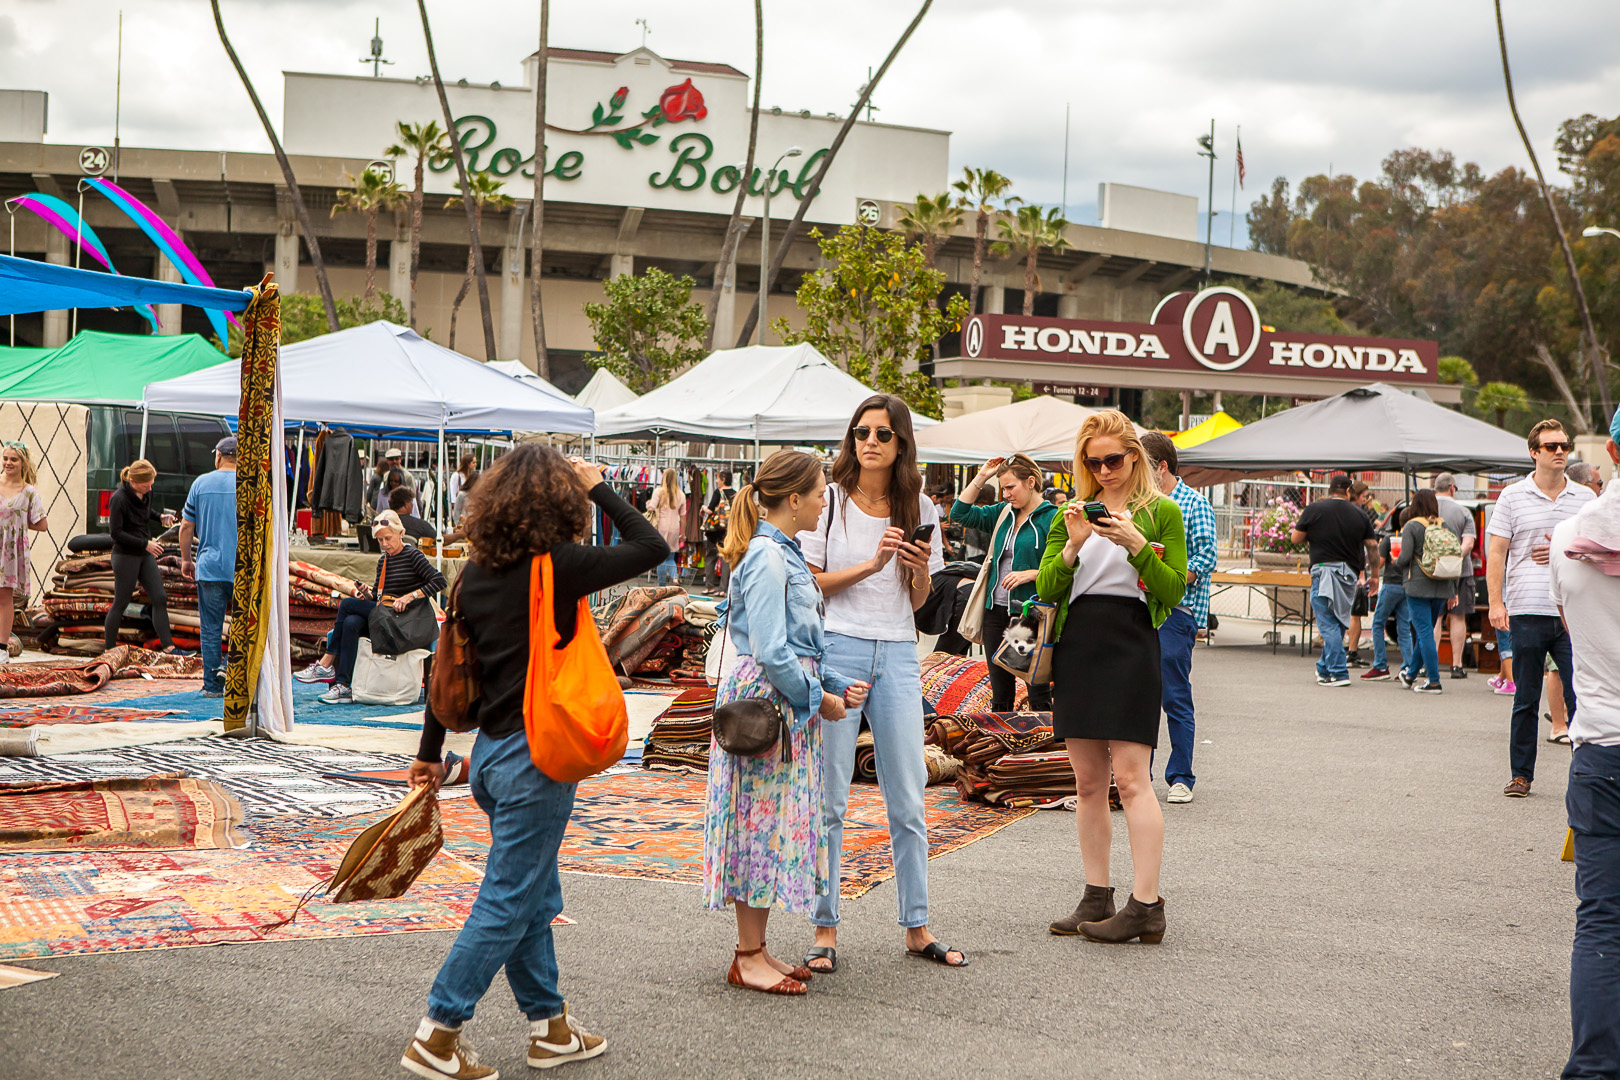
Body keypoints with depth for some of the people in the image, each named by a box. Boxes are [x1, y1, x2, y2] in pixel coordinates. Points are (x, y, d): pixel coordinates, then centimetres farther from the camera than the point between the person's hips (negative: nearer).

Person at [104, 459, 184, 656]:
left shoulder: (146, 494, 4)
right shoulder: (119, 499, -18)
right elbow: (116, 532, -16)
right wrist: (145, 543, -18)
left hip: (145, 554, 7)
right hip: (125, 556, -7)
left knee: (159, 598, 1)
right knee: (121, 603, 0)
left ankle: (167, 646, 2)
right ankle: (109, 648, 12)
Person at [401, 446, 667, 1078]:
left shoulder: (476, 571, 3)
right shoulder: (558, 566, -16)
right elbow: (651, 547, -9)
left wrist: (430, 751, 18)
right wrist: (598, 488, 1)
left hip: (491, 751, 8)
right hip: (536, 755, -8)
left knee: (535, 898, 18)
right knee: (507, 902, 2)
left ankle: (549, 1027, 29)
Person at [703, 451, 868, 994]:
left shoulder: (785, 553, 15)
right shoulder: (767, 556, -16)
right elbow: (770, 651, -20)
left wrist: (838, 684, 10)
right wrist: (819, 698, -11)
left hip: (793, 701, 10)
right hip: (766, 700, -10)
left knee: (779, 822, 11)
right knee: (764, 821, -5)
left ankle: (755, 948, 18)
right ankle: (748, 958, 3)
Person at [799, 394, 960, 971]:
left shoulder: (918, 508, 10)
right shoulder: (829, 501, 0)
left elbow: (918, 601, 14)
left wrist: (921, 569, -7)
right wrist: (870, 565, -14)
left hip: (897, 657, 3)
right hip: (836, 649, -3)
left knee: (908, 798, 5)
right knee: (828, 799, 0)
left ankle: (917, 927, 16)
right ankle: (824, 929, 9)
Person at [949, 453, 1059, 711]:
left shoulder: (1053, 518, -8)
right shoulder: (1003, 514, 13)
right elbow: (960, 513, 14)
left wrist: (1031, 574, -21)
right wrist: (982, 477, 9)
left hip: (1029, 614, -7)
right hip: (996, 611, 7)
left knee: (1038, 691, -4)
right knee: (1000, 690, 12)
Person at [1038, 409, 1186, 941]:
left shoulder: (1161, 512, 3)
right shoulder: (1072, 513, 13)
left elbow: (1174, 592, -4)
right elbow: (1047, 589, 6)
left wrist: (1135, 543, -15)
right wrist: (1073, 546, -10)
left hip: (1132, 643, -4)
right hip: (1076, 645, 5)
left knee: (1130, 776, -11)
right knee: (1088, 782, 6)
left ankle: (1146, 906, -8)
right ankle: (1096, 899, 13)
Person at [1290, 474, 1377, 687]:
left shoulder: (1314, 510, -4)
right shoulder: (1360, 514, 6)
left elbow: (1295, 538, 2)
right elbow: (1373, 547, 9)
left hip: (1324, 568, -4)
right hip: (1349, 574, 4)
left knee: (1328, 624, -3)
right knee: (1338, 624, 15)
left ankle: (1339, 673, -9)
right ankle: (1324, 668, 25)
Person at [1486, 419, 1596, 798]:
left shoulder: (1586, 498, 10)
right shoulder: (1513, 496, 4)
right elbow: (1496, 552, 2)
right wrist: (1496, 602, -7)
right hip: (1527, 612, -1)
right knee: (1526, 699, 6)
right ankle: (1521, 774, 15)